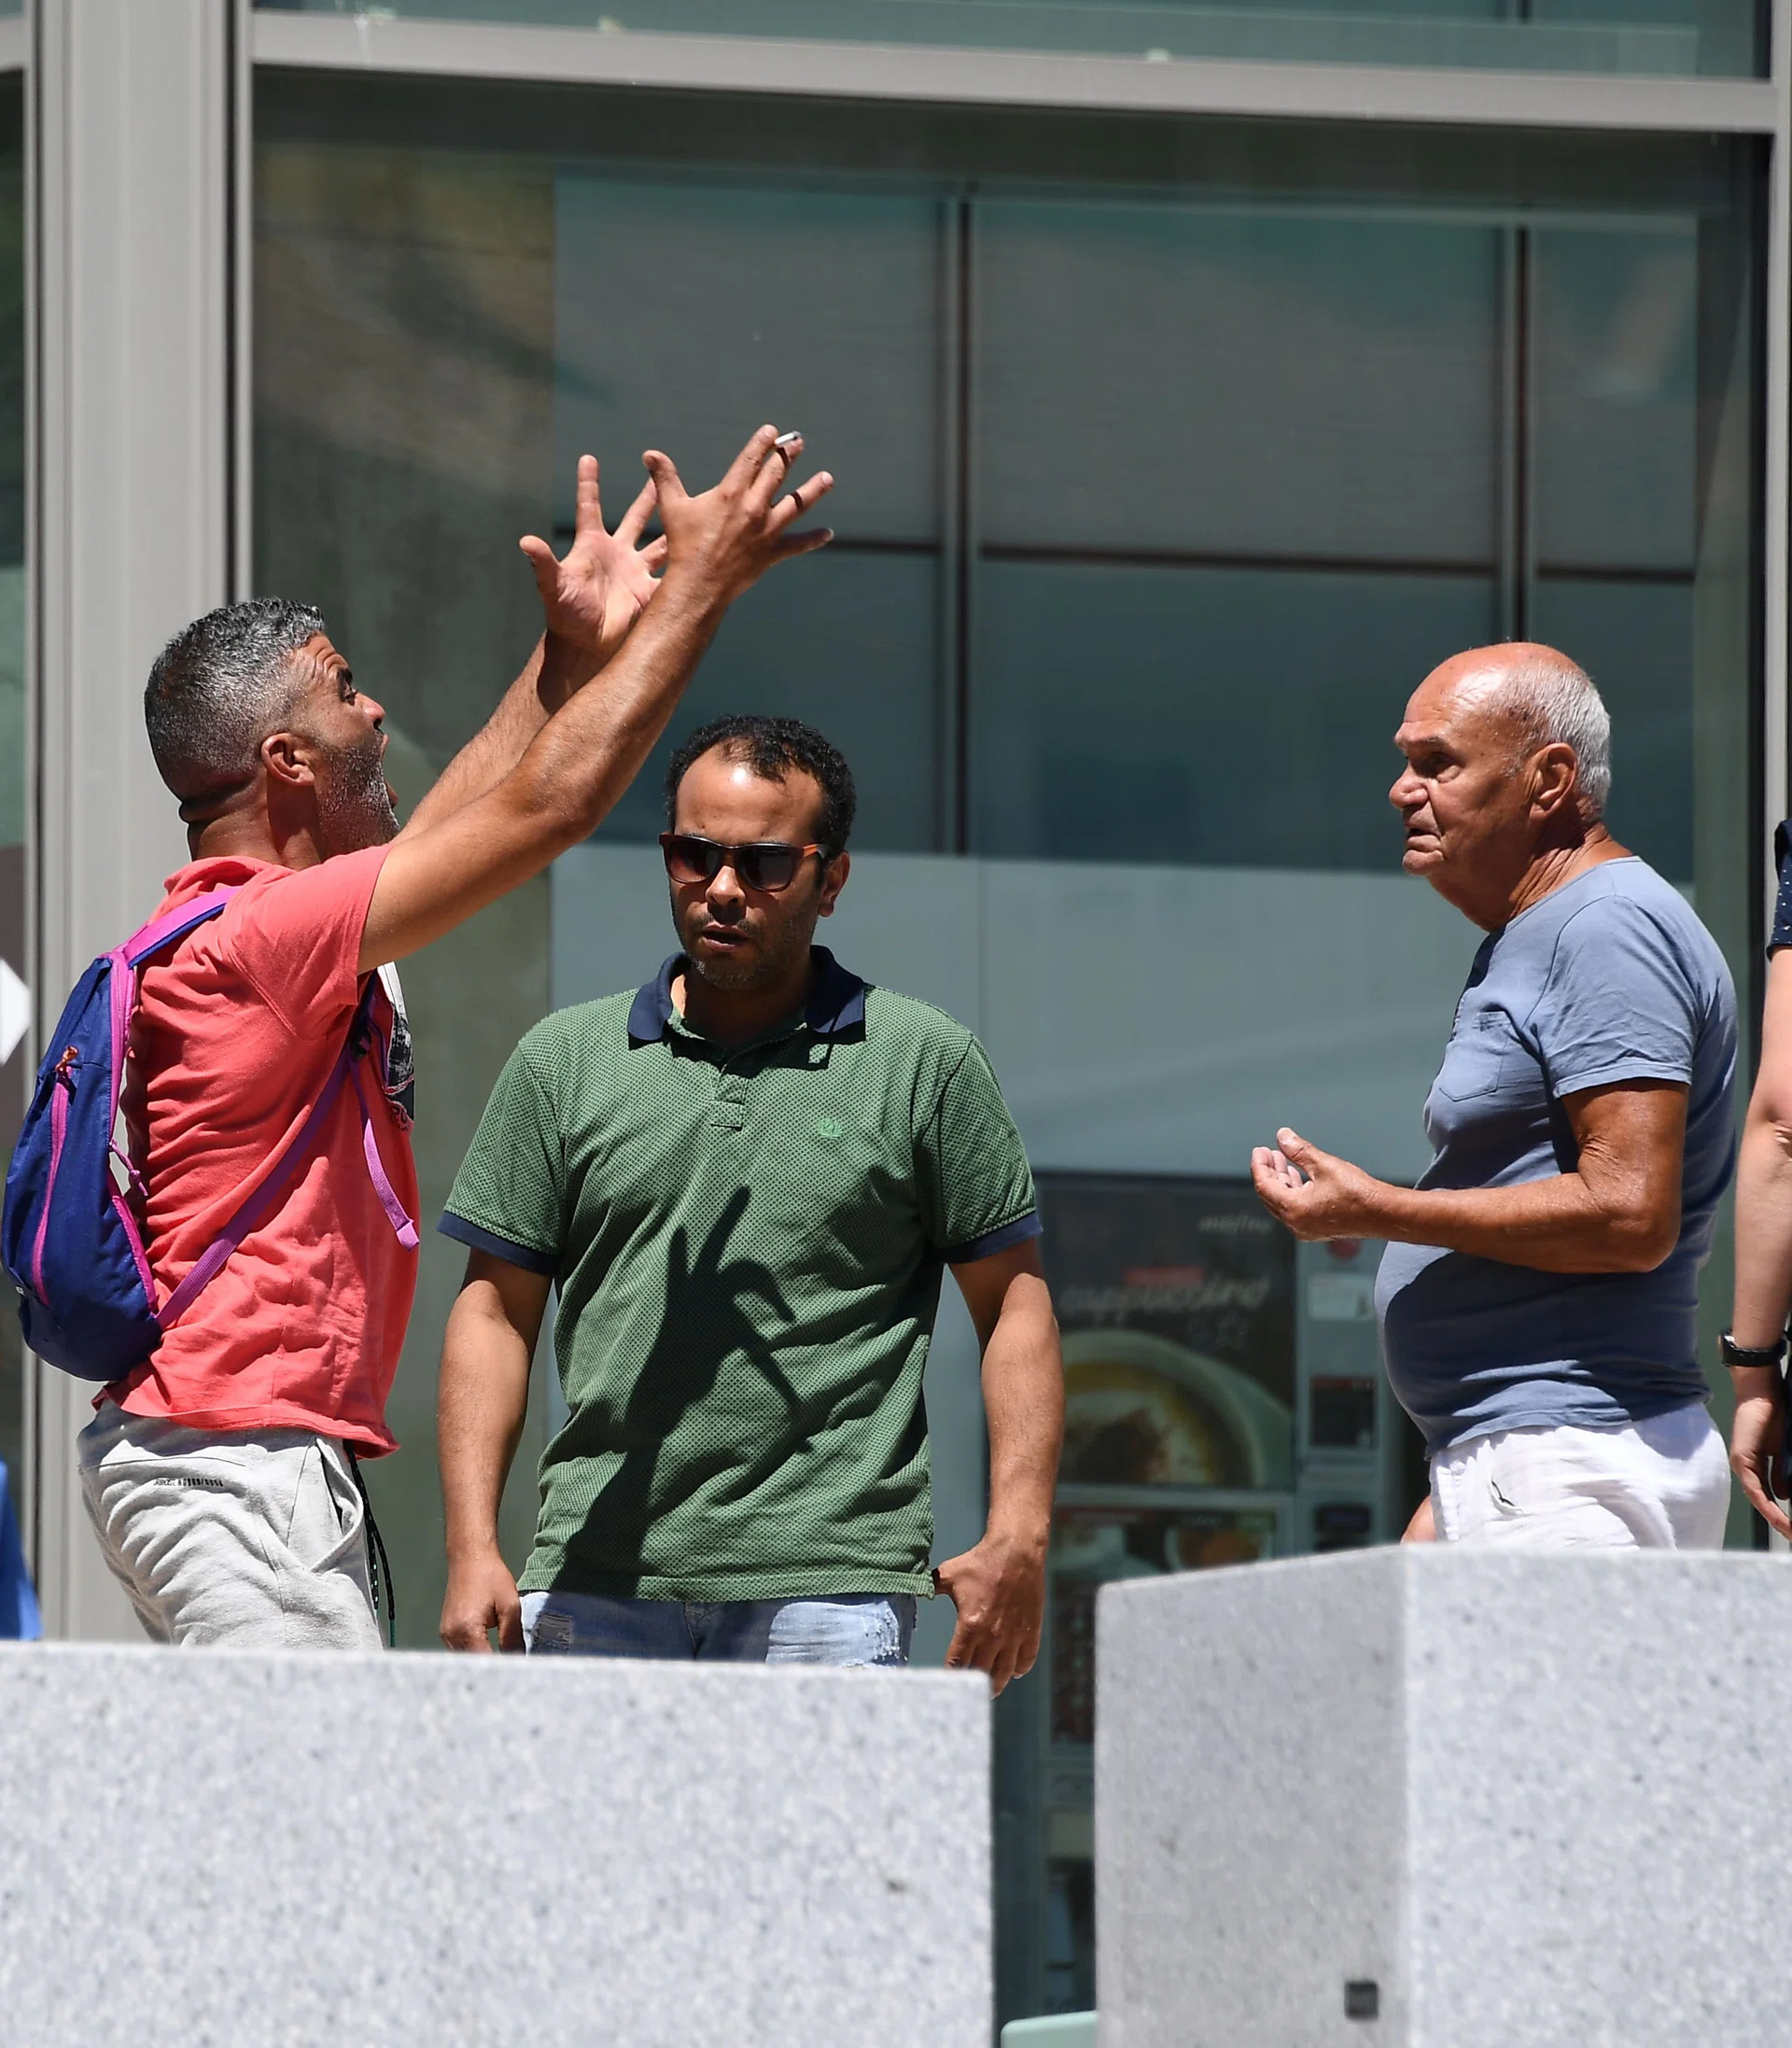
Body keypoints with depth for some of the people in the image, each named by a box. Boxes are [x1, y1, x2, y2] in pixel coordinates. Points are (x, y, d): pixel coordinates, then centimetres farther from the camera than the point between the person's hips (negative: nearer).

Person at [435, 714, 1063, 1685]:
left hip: (826, 1591, -2)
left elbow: (1014, 1303, 8)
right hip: (592, 1582, 2)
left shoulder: (925, 1062, 8)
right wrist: (473, 1549, 2)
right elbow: (497, 1309, 13)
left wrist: (1018, 1538, -4)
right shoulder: (563, 1060, 13)